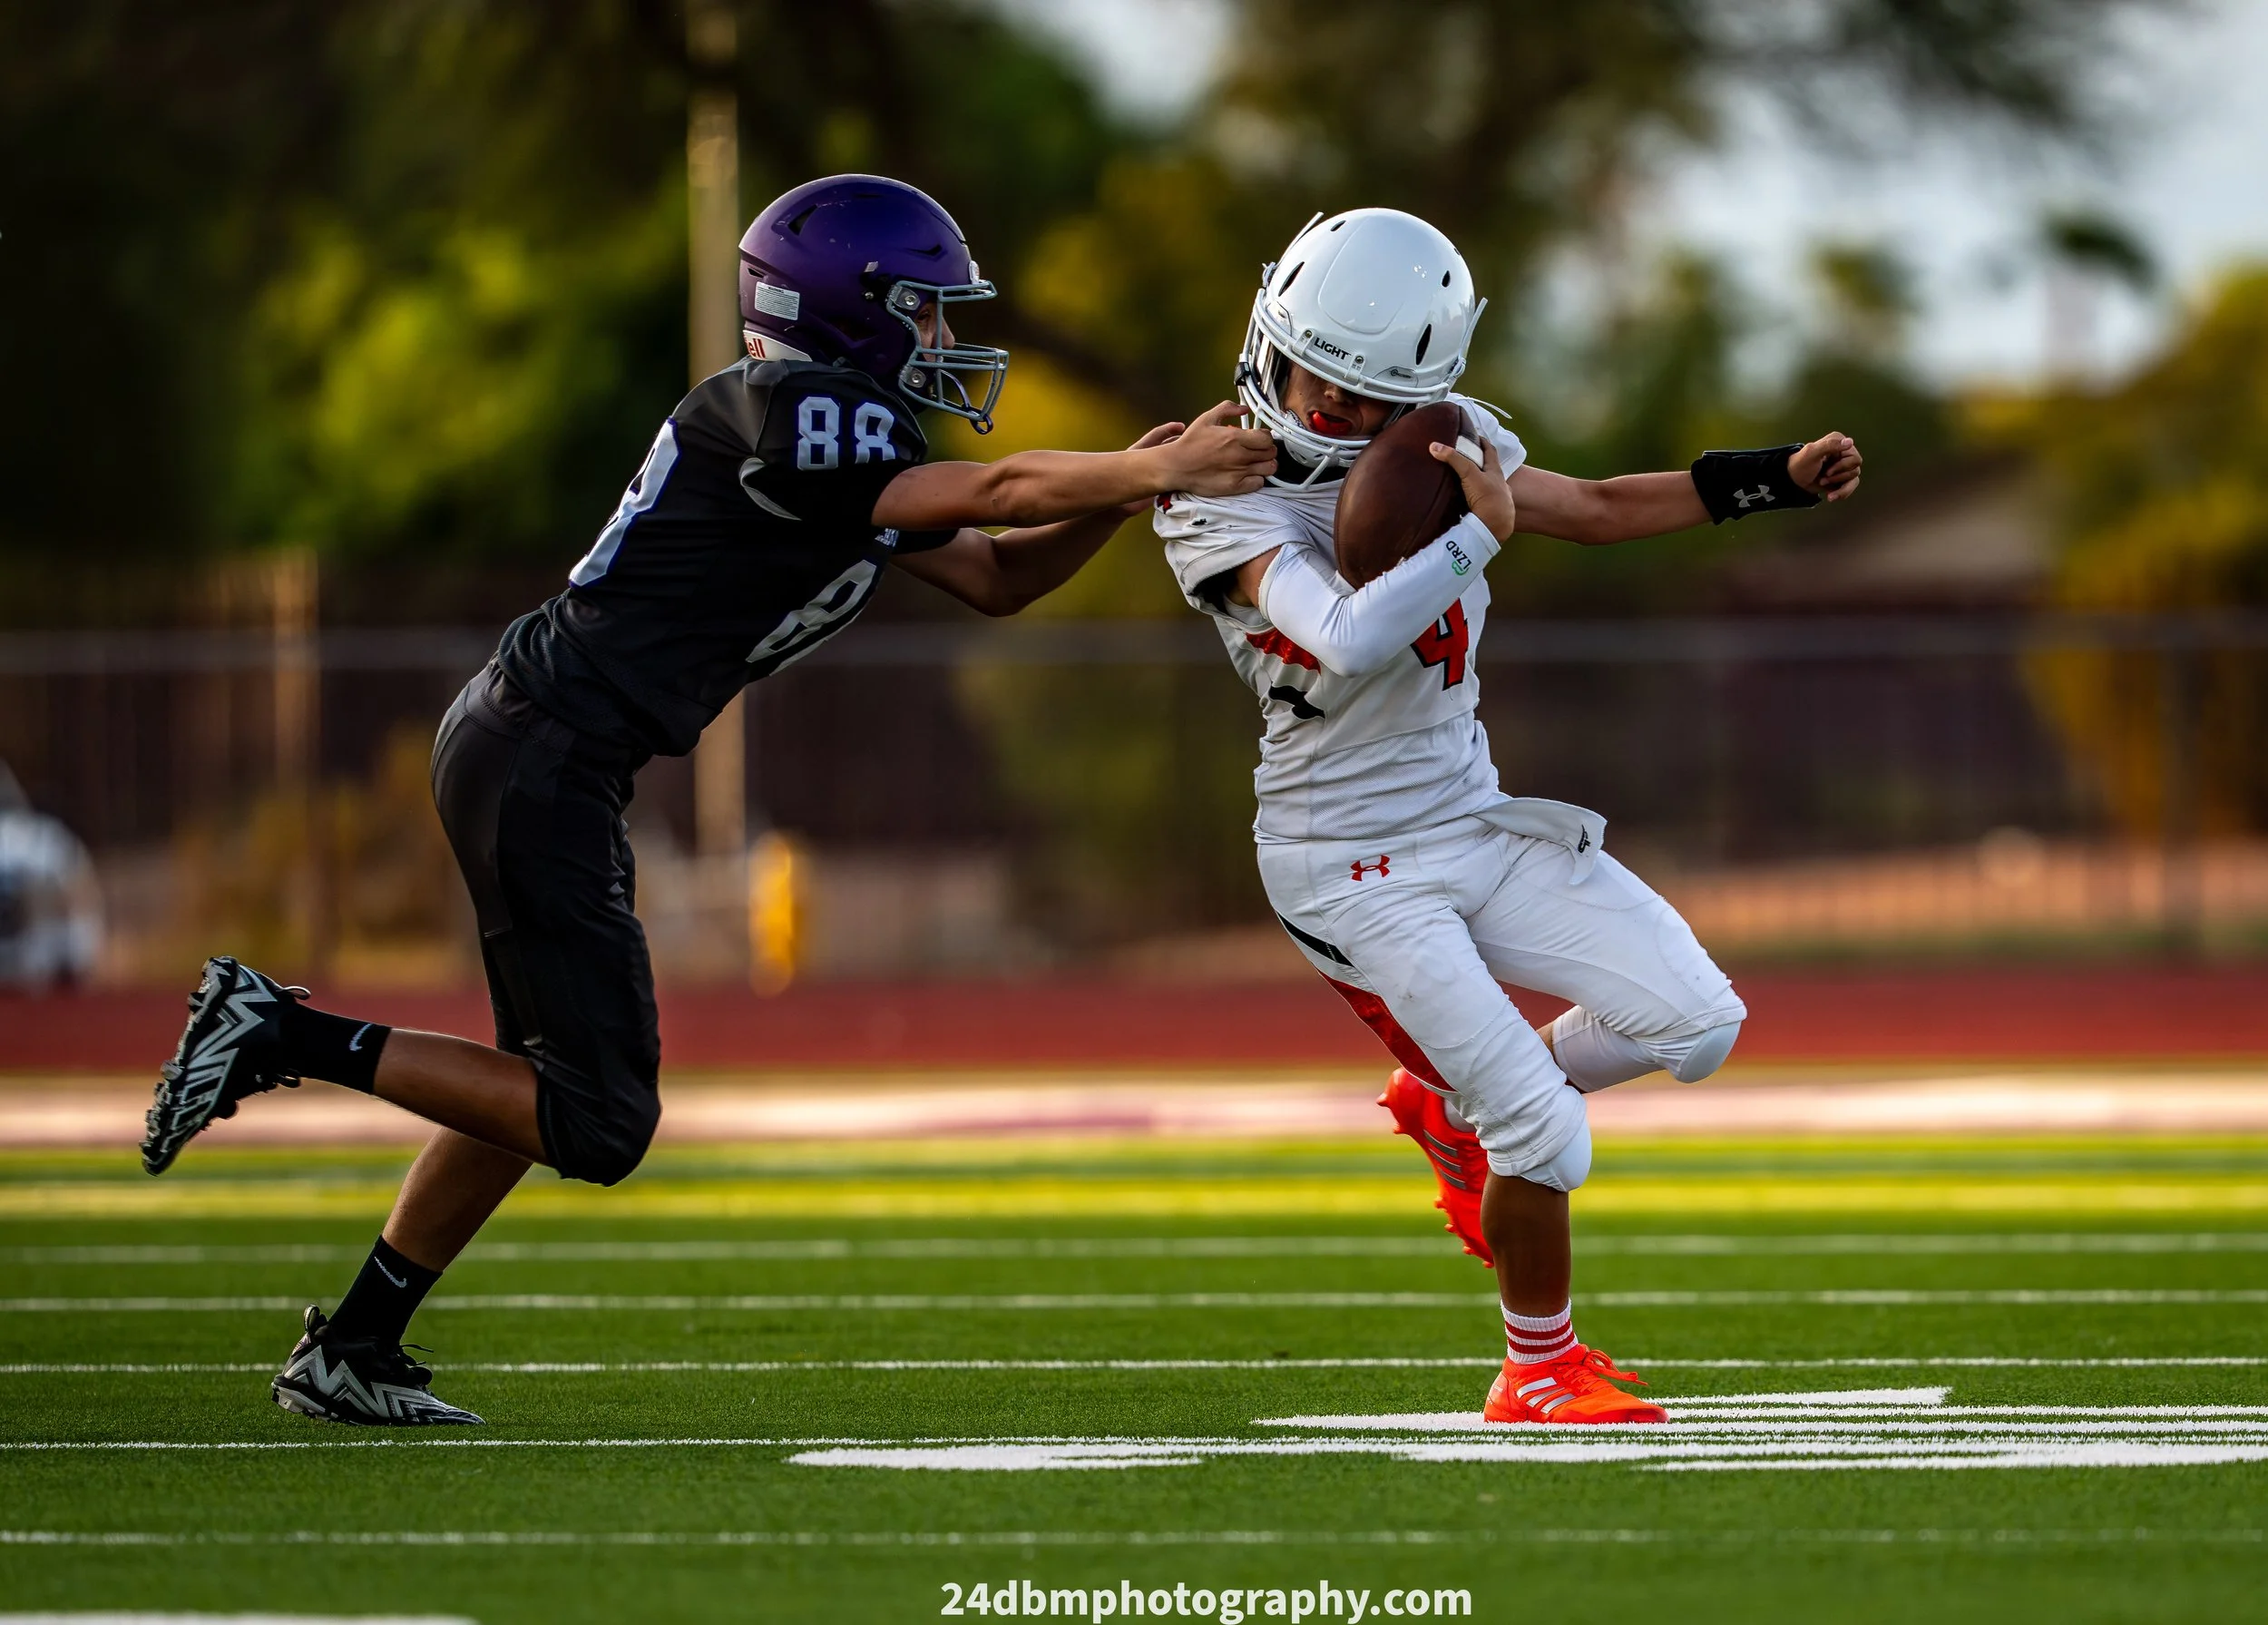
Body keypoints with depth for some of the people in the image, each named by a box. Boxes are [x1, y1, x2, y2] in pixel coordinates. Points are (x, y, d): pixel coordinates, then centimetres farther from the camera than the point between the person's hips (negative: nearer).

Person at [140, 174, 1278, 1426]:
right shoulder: (781, 413, -16)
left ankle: (351, 1353, 26)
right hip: (540, 762, -11)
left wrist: (1129, 485, 4)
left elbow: (997, 577, 17)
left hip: (531, 751, 11)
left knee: (550, 1088, 19)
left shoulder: (850, 445, 14)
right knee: (596, 1123, -9)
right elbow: (995, 493, -21)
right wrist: (1153, 472, -14)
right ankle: (284, 1037, -7)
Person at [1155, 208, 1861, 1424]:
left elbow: (1600, 509, 16)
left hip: (1475, 822, 7)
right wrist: (1478, 534, -23)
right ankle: (1539, 1372, 15)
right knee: (1549, 1141, -10)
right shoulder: (1218, 501, -18)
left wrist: (1784, 480, 10)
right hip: (1352, 864, -7)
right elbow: (1347, 643, -33)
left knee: (1698, 1025, -2)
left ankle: (1456, 1102, 21)